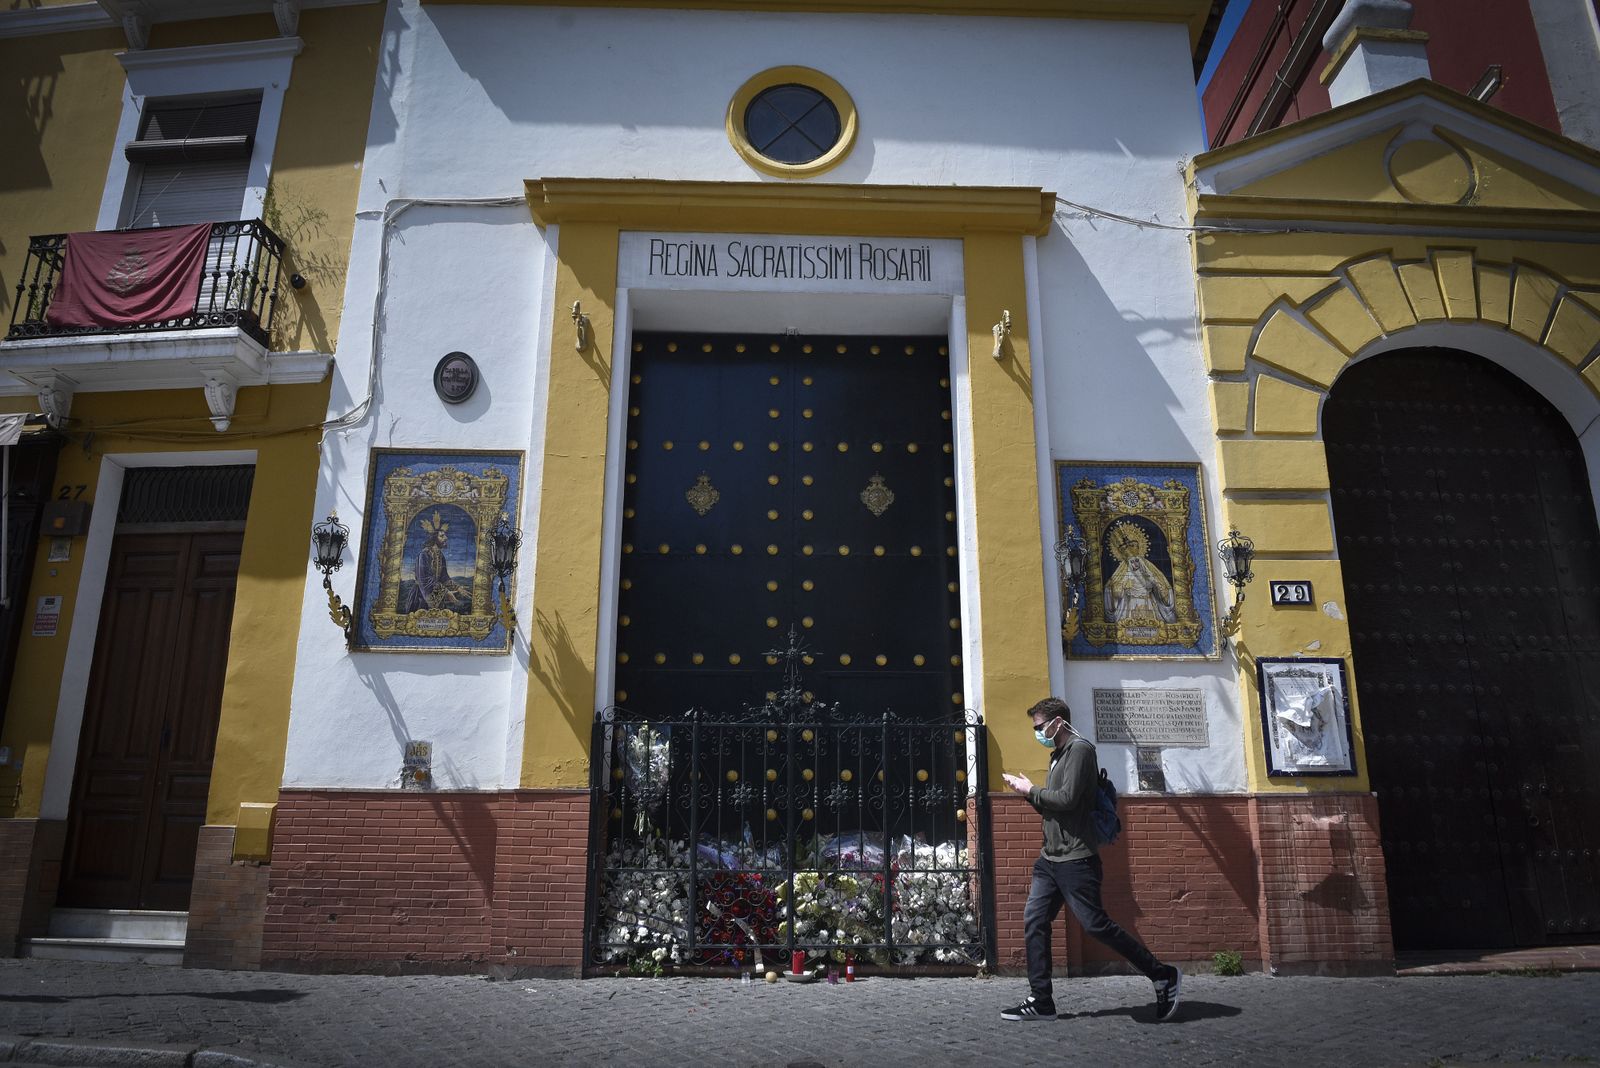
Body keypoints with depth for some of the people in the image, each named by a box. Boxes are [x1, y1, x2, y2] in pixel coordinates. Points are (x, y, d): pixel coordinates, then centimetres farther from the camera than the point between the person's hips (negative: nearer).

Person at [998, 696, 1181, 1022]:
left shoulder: (1079, 749, -10)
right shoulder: (1057, 756, 18)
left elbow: (1067, 799, -20)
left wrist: (1031, 790, -8)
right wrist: (1029, 792, 5)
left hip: (1076, 858, -9)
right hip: (1050, 858, 9)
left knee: (1096, 924, -6)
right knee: (1034, 921, 2)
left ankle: (1163, 976, 10)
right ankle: (1040, 1001, 7)